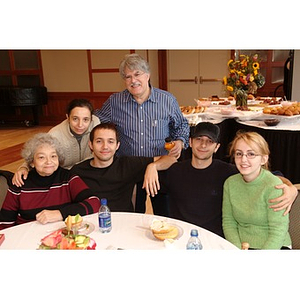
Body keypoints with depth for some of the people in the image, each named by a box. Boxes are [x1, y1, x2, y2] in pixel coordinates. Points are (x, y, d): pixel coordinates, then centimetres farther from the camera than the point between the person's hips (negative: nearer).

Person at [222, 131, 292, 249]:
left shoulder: (274, 186, -13)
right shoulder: (230, 183, 1)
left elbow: (278, 233, -13)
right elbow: (228, 222, 3)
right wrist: (238, 249, -10)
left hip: (275, 247, -3)